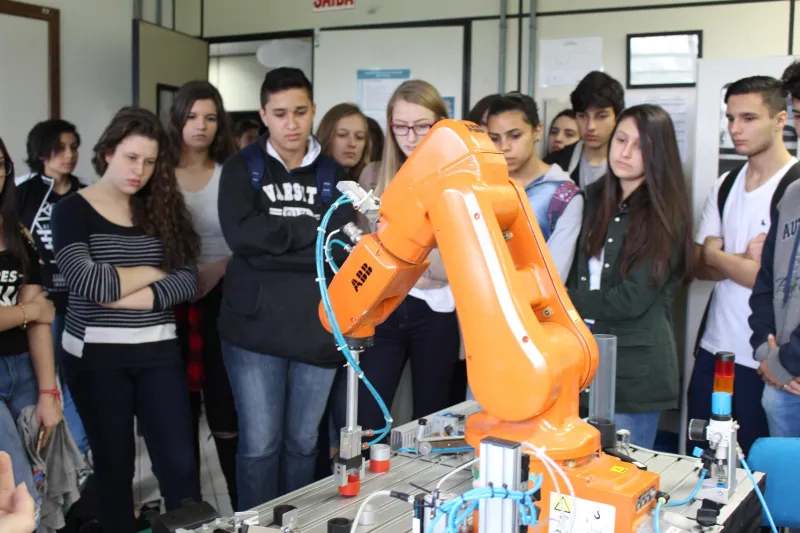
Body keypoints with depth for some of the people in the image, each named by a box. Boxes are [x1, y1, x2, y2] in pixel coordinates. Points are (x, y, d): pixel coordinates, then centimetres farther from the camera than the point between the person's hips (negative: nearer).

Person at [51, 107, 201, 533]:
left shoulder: (162, 208, 8)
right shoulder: (72, 211, -3)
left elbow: (187, 280, -4)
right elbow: (85, 281, -17)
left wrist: (133, 298, -17)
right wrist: (153, 273, -7)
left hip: (158, 350, 3)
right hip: (96, 354, -2)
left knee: (180, 462, 0)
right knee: (114, 464, 9)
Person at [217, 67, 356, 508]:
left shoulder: (332, 175, 10)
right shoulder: (242, 169, 3)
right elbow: (241, 234, -15)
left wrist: (273, 243, -16)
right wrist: (317, 231, -11)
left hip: (317, 327, 2)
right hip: (256, 324, -2)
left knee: (303, 442, 12)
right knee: (259, 444, 2)